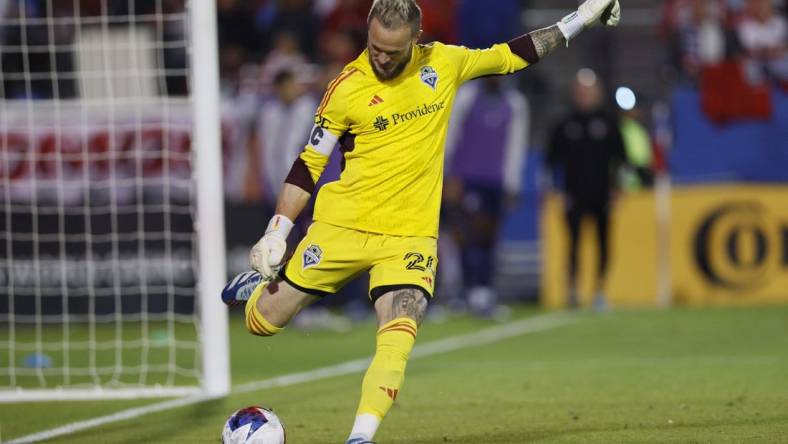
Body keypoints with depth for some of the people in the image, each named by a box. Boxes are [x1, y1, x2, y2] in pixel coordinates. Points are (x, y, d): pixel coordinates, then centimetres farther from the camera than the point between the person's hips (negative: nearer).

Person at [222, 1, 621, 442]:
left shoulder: (444, 63, 1)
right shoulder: (347, 88, -7)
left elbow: (510, 55, 16)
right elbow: (309, 165, 1)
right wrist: (277, 231, -4)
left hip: (410, 235, 1)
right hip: (341, 226, -1)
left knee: (398, 340, -21)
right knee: (264, 321, 6)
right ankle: (259, 285, 41)